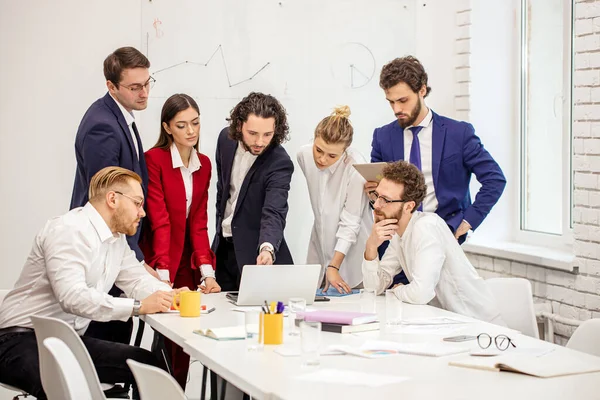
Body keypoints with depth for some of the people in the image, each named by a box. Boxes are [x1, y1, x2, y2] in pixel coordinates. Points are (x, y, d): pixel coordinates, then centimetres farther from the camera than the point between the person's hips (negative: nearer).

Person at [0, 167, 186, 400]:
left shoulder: (116, 237, 12)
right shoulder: (69, 231, -18)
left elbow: (138, 281, 14)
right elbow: (73, 297, -29)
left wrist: (171, 295, -7)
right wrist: (138, 306, -30)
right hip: (23, 338, -9)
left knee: (151, 366, -4)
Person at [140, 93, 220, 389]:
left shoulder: (204, 164, 6)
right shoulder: (154, 159, -12)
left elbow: (198, 223, 2)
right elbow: (159, 220, -19)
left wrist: (207, 272, -9)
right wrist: (163, 274, -26)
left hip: (187, 262, 5)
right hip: (158, 261, -5)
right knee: (169, 339, -3)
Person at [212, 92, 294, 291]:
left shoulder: (280, 164, -23)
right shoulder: (226, 139, -4)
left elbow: (274, 213, -35)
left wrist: (267, 248, -53)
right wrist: (220, 226, 14)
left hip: (256, 253, -5)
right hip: (223, 246, 5)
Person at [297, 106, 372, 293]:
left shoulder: (356, 167, -23)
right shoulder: (304, 155, -7)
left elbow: (350, 223, -19)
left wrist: (334, 266, -22)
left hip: (351, 249, -5)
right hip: (320, 247, 5)